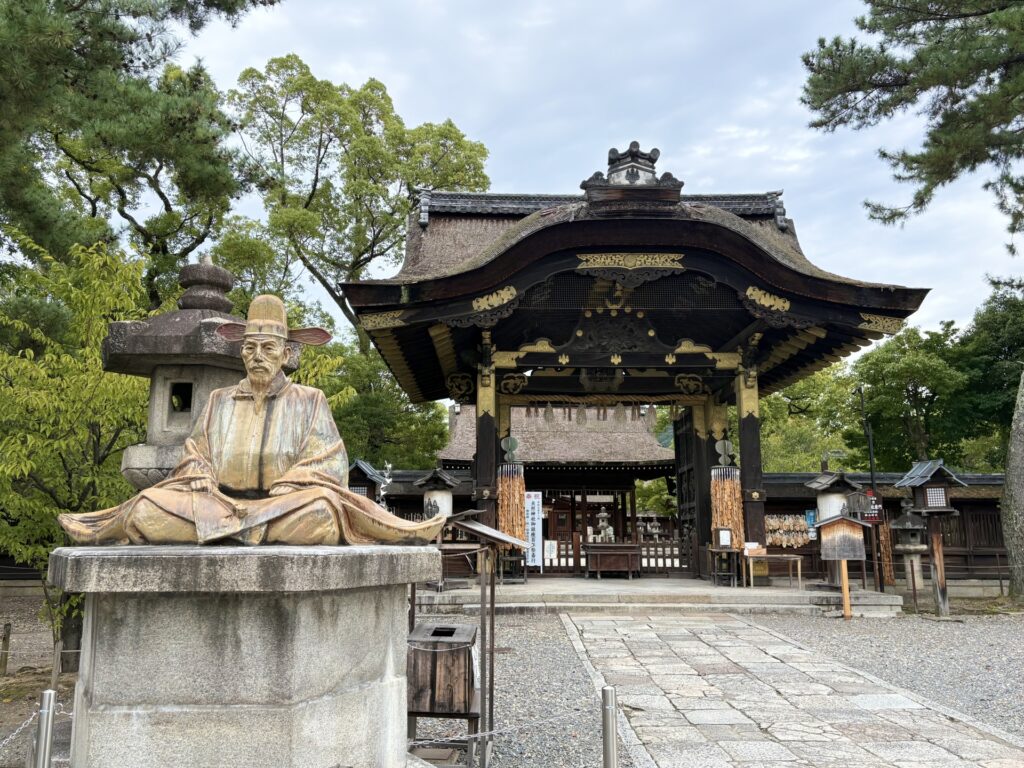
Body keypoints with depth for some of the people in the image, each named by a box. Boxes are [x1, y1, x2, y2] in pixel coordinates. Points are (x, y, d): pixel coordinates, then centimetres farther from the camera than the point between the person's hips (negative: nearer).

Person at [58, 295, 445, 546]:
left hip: (284, 507, -2)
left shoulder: (309, 402, 7)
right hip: (218, 503, 2)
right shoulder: (220, 400, 17)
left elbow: (329, 463, -1)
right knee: (149, 507, -21)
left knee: (320, 512, -36)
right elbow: (196, 452, 14)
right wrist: (199, 474, -9)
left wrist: (284, 488, -16)